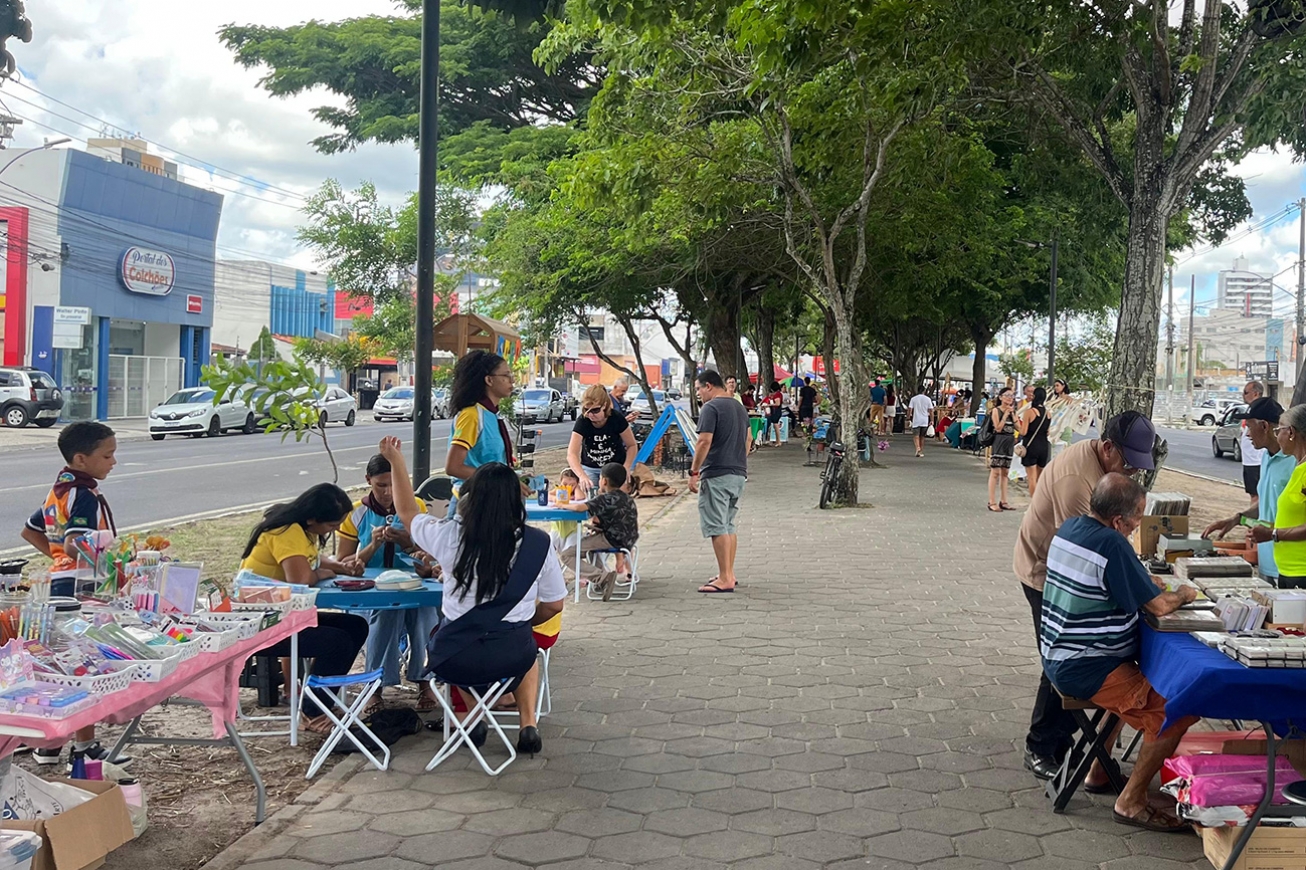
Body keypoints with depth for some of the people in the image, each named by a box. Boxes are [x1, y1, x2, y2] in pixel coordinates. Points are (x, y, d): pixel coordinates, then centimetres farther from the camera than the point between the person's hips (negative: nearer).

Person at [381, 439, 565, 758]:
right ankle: (528, 723, 21)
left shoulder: (450, 536, -10)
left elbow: (408, 512, 12)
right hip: (511, 659, 0)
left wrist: (396, 460, 22)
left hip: (455, 661, 0)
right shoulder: (538, 543, -10)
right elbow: (553, 605, 1)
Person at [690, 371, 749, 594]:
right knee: (728, 526, 16)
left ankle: (725, 579, -6)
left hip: (717, 475, -9)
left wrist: (694, 472, -13)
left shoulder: (710, 408, -10)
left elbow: (704, 442, -17)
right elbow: (746, 443, 21)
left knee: (717, 527, -6)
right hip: (739, 475, 9)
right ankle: (729, 574, 20)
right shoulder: (740, 409, 16)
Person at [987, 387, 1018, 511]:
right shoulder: (996, 410, -5)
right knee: (995, 472, -7)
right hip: (999, 442, -6)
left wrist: (1012, 413, -5)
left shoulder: (1013, 410, 12)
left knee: (1004, 473, 10)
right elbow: (998, 428, -15)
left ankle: (1003, 501, 14)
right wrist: (1006, 414, -12)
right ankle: (992, 502, -5)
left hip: (1010, 443, 6)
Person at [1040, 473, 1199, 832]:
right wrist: (1183, 594, 5)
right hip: (1085, 670, -10)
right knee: (1177, 712, -13)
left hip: (1057, 658, 10)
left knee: (1134, 689, 33)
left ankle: (1099, 771, 36)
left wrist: (1147, 583, 10)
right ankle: (1131, 802, -1)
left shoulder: (1068, 528, 6)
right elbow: (1159, 606, -16)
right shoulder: (1111, 545, -22)